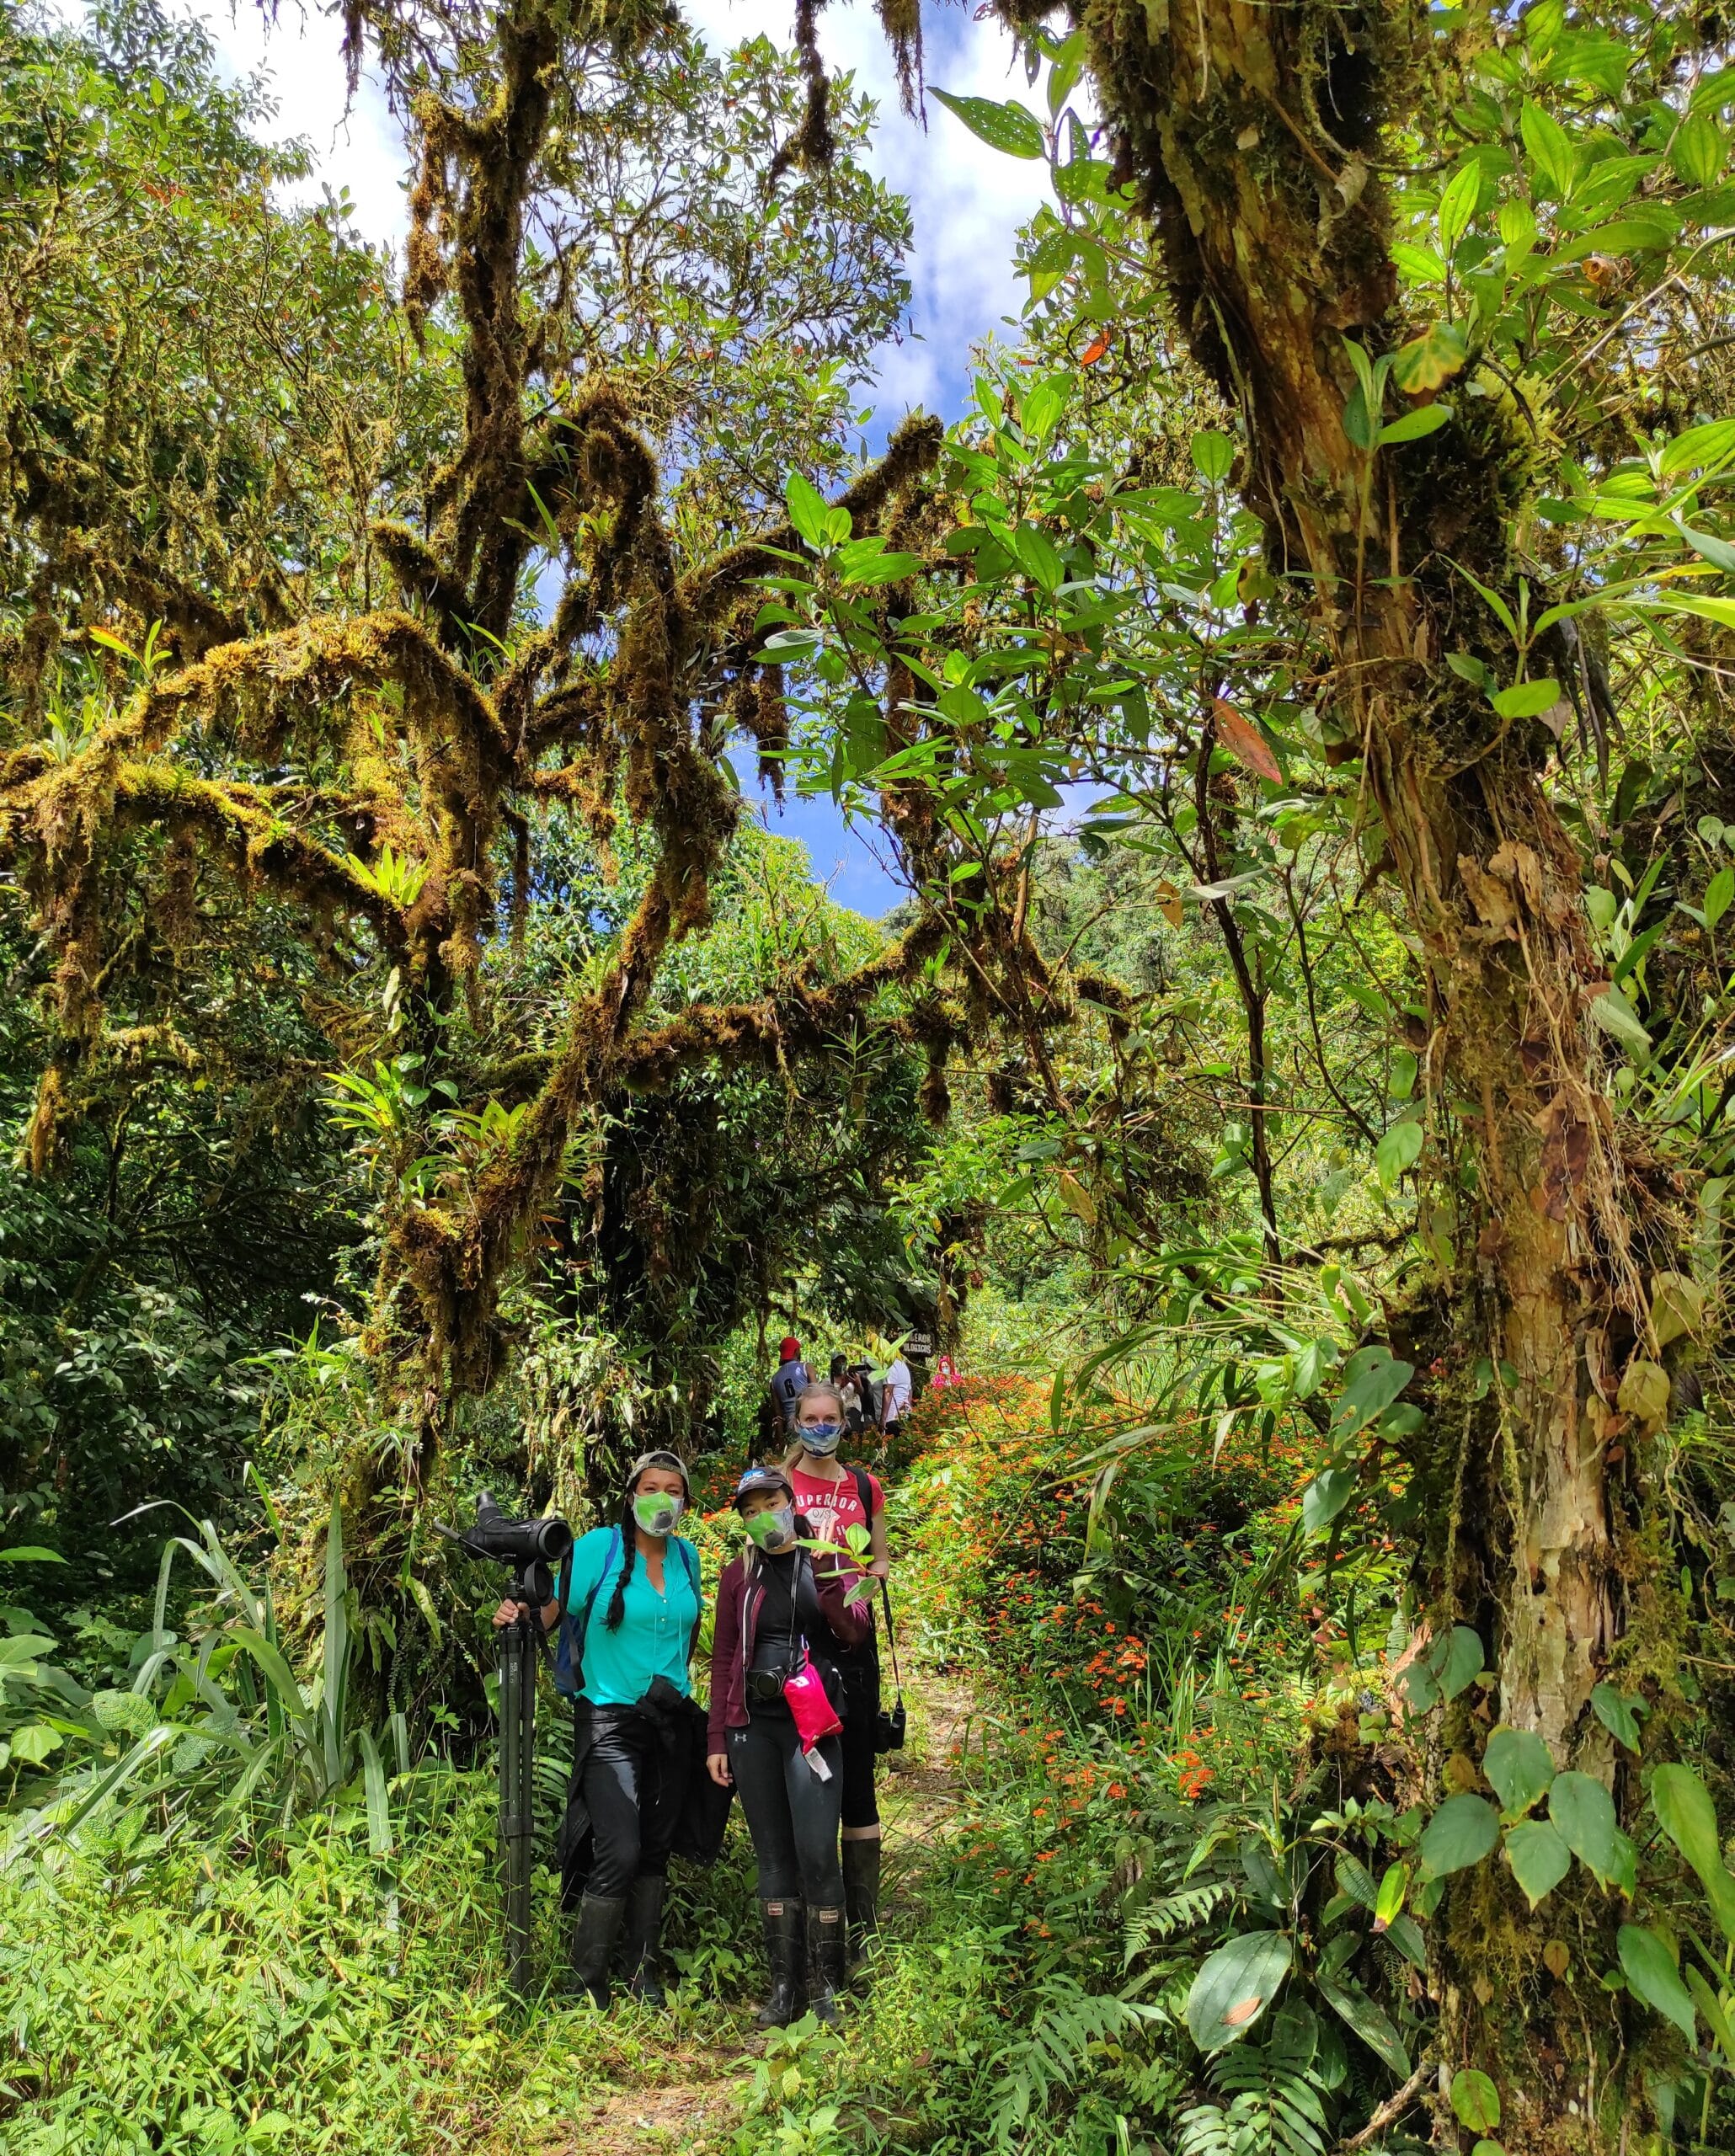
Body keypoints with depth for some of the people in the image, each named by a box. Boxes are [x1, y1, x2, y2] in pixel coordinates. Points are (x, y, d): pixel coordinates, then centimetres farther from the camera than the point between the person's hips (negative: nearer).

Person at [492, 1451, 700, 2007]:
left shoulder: (686, 1556, 6)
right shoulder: (599, 1547, -9)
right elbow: (556, 1609, -11)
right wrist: (519, 1616, -30)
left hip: (670, 1719, 5)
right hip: (610, 1720, -5)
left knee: (655, 1848, 12)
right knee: (620, 1852, -12)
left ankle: (641, 1971, 28)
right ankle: (586, 1982, 8)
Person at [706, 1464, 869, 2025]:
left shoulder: (827, 1560, 4)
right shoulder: (738, 1574, 8)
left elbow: (854, 1633, -6)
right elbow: (723, 1658, 9)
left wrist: (824, 1575, -20)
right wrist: (717, 1739, 6)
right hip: (752, 1727, 2)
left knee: (816, 1854, -7)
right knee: (773, 1856, 7)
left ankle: (827, 1986, 5)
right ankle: (783, 1983, 16)